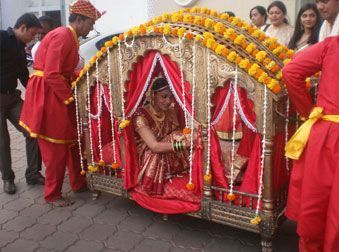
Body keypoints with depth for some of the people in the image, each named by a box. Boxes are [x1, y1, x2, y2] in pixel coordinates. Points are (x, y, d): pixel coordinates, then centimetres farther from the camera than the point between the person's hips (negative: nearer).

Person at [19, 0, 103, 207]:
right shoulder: (62, 36, -18)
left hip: (57, 93, 9)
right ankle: (53, 195, 16)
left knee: (73, 140, 15)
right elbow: (51, 74, -24)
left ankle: (79, 183, 29)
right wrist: (69, 98, -16)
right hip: (47, 96, -9)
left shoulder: (70, 37, 12)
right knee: (56, 148, 0)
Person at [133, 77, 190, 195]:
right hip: (150, 160, -5)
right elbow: (154, 146, -33)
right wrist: (184, 144, -42)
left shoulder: (171, 112, 0)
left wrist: (187, 138, -30)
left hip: (169, 157, 6)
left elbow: (178, 134, -7)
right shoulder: (141, 115, -23)